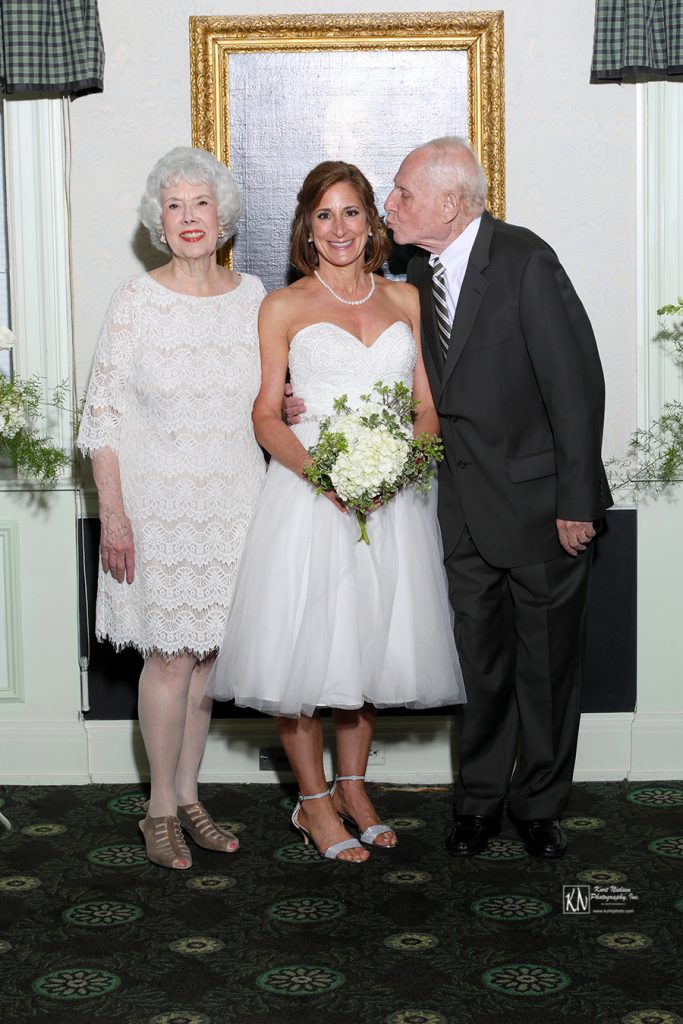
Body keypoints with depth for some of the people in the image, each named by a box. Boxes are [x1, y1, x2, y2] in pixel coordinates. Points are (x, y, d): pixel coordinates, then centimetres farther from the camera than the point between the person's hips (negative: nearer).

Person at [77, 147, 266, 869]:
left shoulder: (252, 296, 6)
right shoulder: (135, 301, -6)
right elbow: (103, 411, -7)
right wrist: (112, 511, -13)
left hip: (231, 504, 4)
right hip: (157, 504, -4)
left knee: (206, 653, 10)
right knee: (169, 657, 0)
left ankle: (188, 794, 25)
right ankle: (161, 808, 15)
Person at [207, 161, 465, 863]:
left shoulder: (405, 301, 11)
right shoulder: (284, 307, 3)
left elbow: (429, 407, 10)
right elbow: (266, 415, -1)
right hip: (308, 490, -3)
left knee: (369, 640, 11)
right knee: (304, 642, -1)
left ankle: (353, 786, 26)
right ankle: (313, 799, 14)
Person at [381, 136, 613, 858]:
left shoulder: (525, 263, -18)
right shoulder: (423, 273, 4)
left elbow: (576, 384, -17)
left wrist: (576, 502, -16)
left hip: (541, 503, -5)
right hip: (467, 508, 5)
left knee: (546, 663, 8)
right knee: (481, 662, 13)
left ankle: (538, 806, 26)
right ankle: (479, 801, 28)